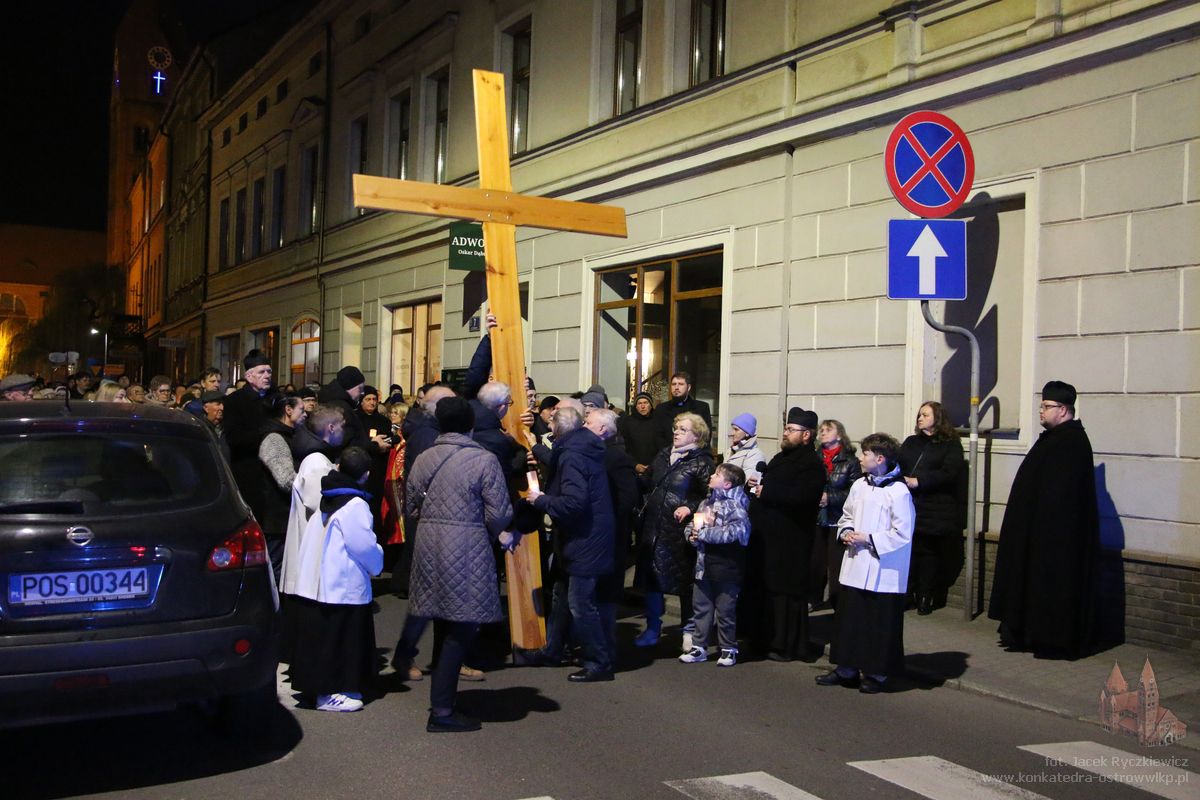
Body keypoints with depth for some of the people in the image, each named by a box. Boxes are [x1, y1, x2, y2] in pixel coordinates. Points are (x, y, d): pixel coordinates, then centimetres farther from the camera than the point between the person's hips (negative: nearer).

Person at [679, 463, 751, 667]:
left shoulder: (735, 505, -14)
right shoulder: (706, 502, 11)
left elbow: (734, 532, -28)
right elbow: (691, 524, 18)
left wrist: (703, 534, -21)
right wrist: (691, 535, -6)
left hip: (726, 568, -7)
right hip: (704, 565, 7)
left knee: (725, 610, 5)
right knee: (701, 608, 13)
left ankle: (728, 649, 18)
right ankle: (699, 647, 23)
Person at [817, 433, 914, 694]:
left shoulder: (898, 492, -14)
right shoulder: (859, 486, 8)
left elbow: (903, 533, -14)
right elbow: (846, 515, 21)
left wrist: (869, 539, -16)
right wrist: (845, 532, 1)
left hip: (882, 572, -7)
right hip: (854, 567, 7)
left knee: (879, 625, 3)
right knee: (848, 619, 13)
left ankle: (876, 674, 16)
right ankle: (846, 669, 24)